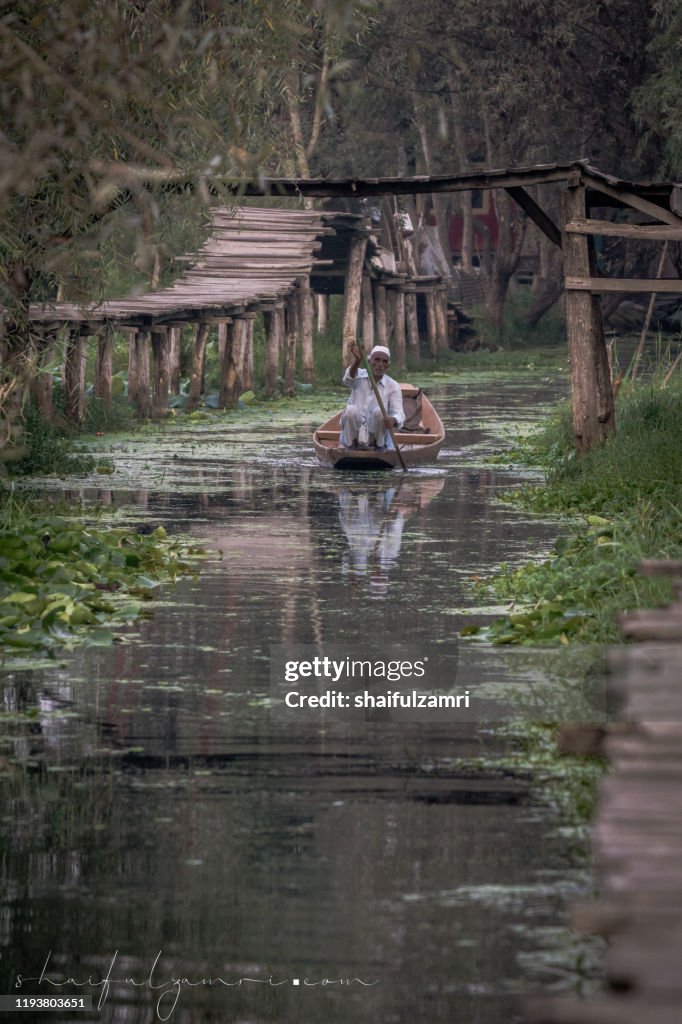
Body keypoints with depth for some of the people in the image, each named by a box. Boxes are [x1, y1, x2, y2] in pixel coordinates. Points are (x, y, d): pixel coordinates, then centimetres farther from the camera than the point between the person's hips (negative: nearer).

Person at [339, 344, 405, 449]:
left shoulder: (393, 386, 0)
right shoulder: (359, 376, 2)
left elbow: (399, 414, -12)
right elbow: (348, 379, -23)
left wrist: (393, 420, -38)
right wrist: (357, 361, -45)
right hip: (353, 432, 0)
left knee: (379, 412, -27)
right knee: (351, 409, -27)